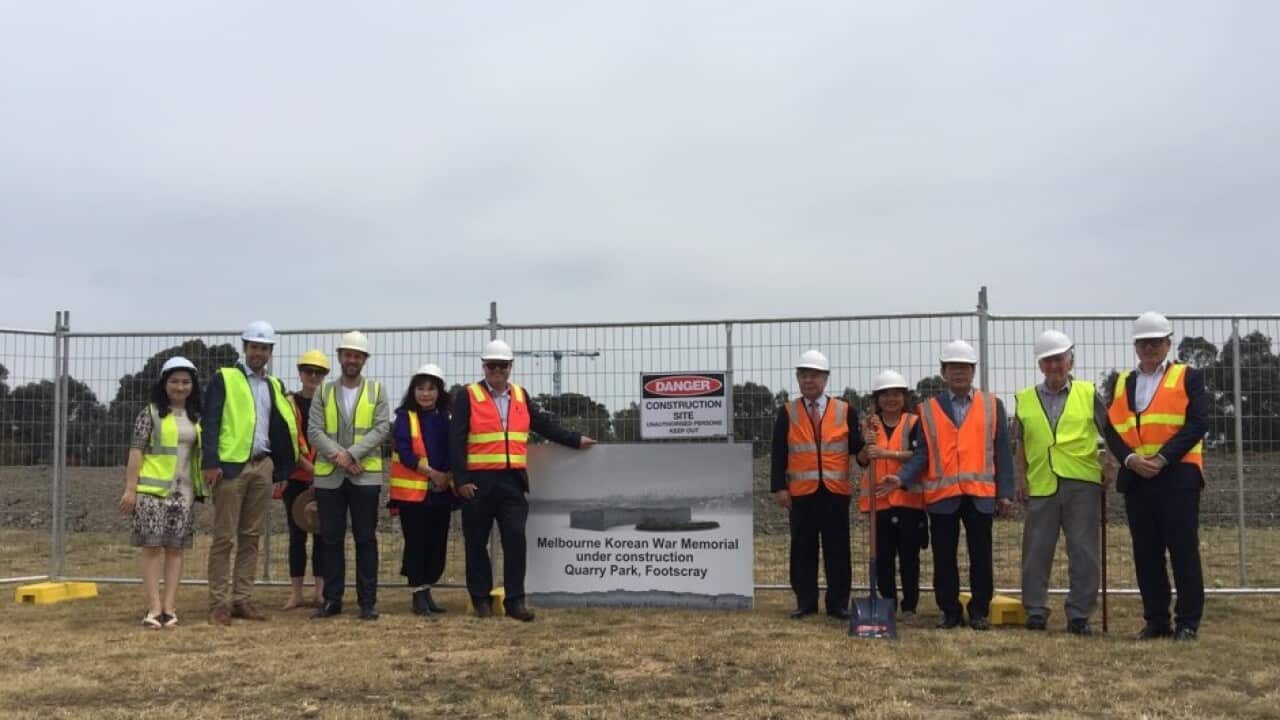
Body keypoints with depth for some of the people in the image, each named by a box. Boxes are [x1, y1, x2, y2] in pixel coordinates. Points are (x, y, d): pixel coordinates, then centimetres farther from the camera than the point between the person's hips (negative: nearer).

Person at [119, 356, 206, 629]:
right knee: (153, 546, -3)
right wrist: (130, 488, -9)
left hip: (183, 491, 4)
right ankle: (154, 607, -2)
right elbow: (136, 451, -4)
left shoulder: (195, 417, 12)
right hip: (153, 489, -4)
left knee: (175, 547, 3)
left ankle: (169, 607, 6)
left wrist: (203, 487, 9)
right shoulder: (150, 412, 0)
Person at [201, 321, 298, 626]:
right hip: (231, 465, -5)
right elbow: (210, 423, -7)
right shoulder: (224, 378, 1)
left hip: (262, 466, 5)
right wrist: (211, 462, -17)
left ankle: (242, 599, 14)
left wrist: (282, 468, 9)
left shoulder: (274, 386, 16)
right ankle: (219, 603, 3)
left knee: (251, 537, 8)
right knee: (224, 537, -2)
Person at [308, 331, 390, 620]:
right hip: (329, 476, 1)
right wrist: (337, 455, -14)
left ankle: (368, 602, 7)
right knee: (331, 540, 6)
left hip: (365, 475, -1)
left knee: (366, 540, 2)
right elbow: (314, 431, 0)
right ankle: (332, 599, 14)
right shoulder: (323, 392, 9)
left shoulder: (377, 391, 6)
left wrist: (352, 454, -14)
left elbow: (382, 428, -4)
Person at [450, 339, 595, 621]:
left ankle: (515, 600, 0)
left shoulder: (521, 396, 14)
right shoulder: (467, 396, 0)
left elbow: (544, 423, 21)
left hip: (512, 481, 3)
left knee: (515, 537, -6)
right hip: (478, 482, -3)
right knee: (477, 542, 6)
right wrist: (461, 479, -12)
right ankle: (481, 599, 18)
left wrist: (575, 439, 16)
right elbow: (457, 440, -5)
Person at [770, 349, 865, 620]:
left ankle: (838, 603, 13)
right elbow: (779, 454, 2)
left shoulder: (845, 411, 6)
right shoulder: (787, 413, 5)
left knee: (837, 549, 4)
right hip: (802, 492, 0)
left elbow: (856, 448, 3)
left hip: (836, 491, 0)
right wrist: (780, 487, -5)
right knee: (803, 549, 5)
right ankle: (806, 602, 14)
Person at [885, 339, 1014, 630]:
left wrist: (1005, 492, 0)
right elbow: (922, 453, 4)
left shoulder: (992, 405, 8)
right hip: (942, 495, 0)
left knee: (981, 557, 4)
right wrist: (902, 478, -12)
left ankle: (979, 612, 16)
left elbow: (1002, 452, 6)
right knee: (944, 558, 5)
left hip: (981, 494, 0)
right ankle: (950, 612, 16)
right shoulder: (928, 409, 8)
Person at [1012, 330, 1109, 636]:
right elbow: (1020, 445, 13)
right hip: (1041, 485, 1)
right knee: (1036, 552, 6)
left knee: (1084, 553, 2)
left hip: (1082, 484, -1)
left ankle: (1079, 615, 11)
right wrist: (1020, 478, 5)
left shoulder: (1088, 394, 5)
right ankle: (1035, 610, 16)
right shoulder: (1025, 399, 9)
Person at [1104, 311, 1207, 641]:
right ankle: (1156, 621, 13)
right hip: (1135, 478, 4)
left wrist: (1163, 458, -15)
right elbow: (1112, 430, 8)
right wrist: (1130, 459, -11)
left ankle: (1188, 622, 6)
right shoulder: (1122, 383, 15)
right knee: (1146, 554, 6)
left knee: (1184, 551, -2)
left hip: (1178, 477, -4)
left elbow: (1197, 423, -6)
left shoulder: (1189, 377, 5)